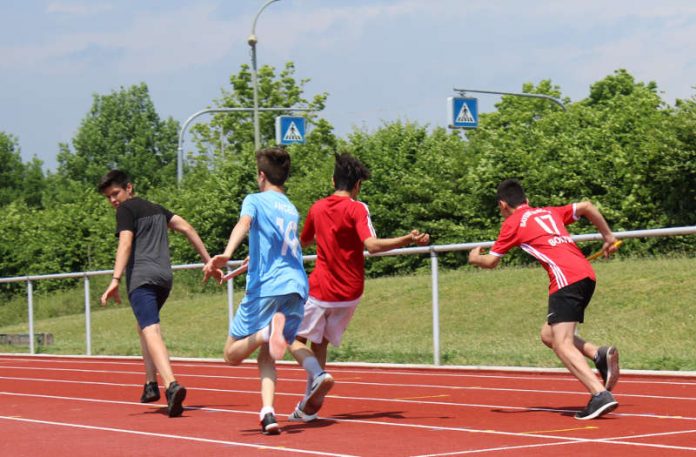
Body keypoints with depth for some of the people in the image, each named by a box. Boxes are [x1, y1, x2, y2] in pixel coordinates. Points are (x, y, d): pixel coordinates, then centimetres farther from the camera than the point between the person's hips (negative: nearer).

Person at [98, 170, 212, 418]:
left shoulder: (126, 209, 2)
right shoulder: (156, 209, 24)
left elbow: (125, 243, -12)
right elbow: (186, 227, 21)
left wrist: (115, 280, -20)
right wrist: (208, 260, 22)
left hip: (141, 278, -8)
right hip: (164, 277, 8)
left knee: (151, 331, -19)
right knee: (143, 326, 27)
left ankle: (172, 385, -39)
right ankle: (150, 385, 21)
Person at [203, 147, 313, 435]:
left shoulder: (255, 200, 4)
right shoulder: (291, 209, 23)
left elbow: (244, 223, -19)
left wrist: (226, 255, -36)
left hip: (265, 288, -5)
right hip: (297, 287, 6)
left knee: (232, 354, 3)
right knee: (266, 356, 13)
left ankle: (269, 329, -28)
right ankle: (268, 413, -12)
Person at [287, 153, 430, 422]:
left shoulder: (317, 208, 3)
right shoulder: (357, 209, -10)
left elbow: (304, 242, 21)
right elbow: (372, 245, -25)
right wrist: (409, 239, -27)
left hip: (319, 289, 0)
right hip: (349, 293, 0)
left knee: (296, 339, 9)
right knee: (320, 343, 16)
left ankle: (318, 376, -22)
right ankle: (308, 407, 12)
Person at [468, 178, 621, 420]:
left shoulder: (513, 222, 9)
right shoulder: (550, 212, 26)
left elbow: (490, 261, 15)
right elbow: (586, 206, 20)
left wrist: (475, 258, 37)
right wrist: (608, 236, 28)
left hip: (566, 277, -7)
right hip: (586, 274, 7)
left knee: (562, 344, -11)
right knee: (548, 334, 18)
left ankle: (601, 395, -28)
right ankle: (600, 354, -3)